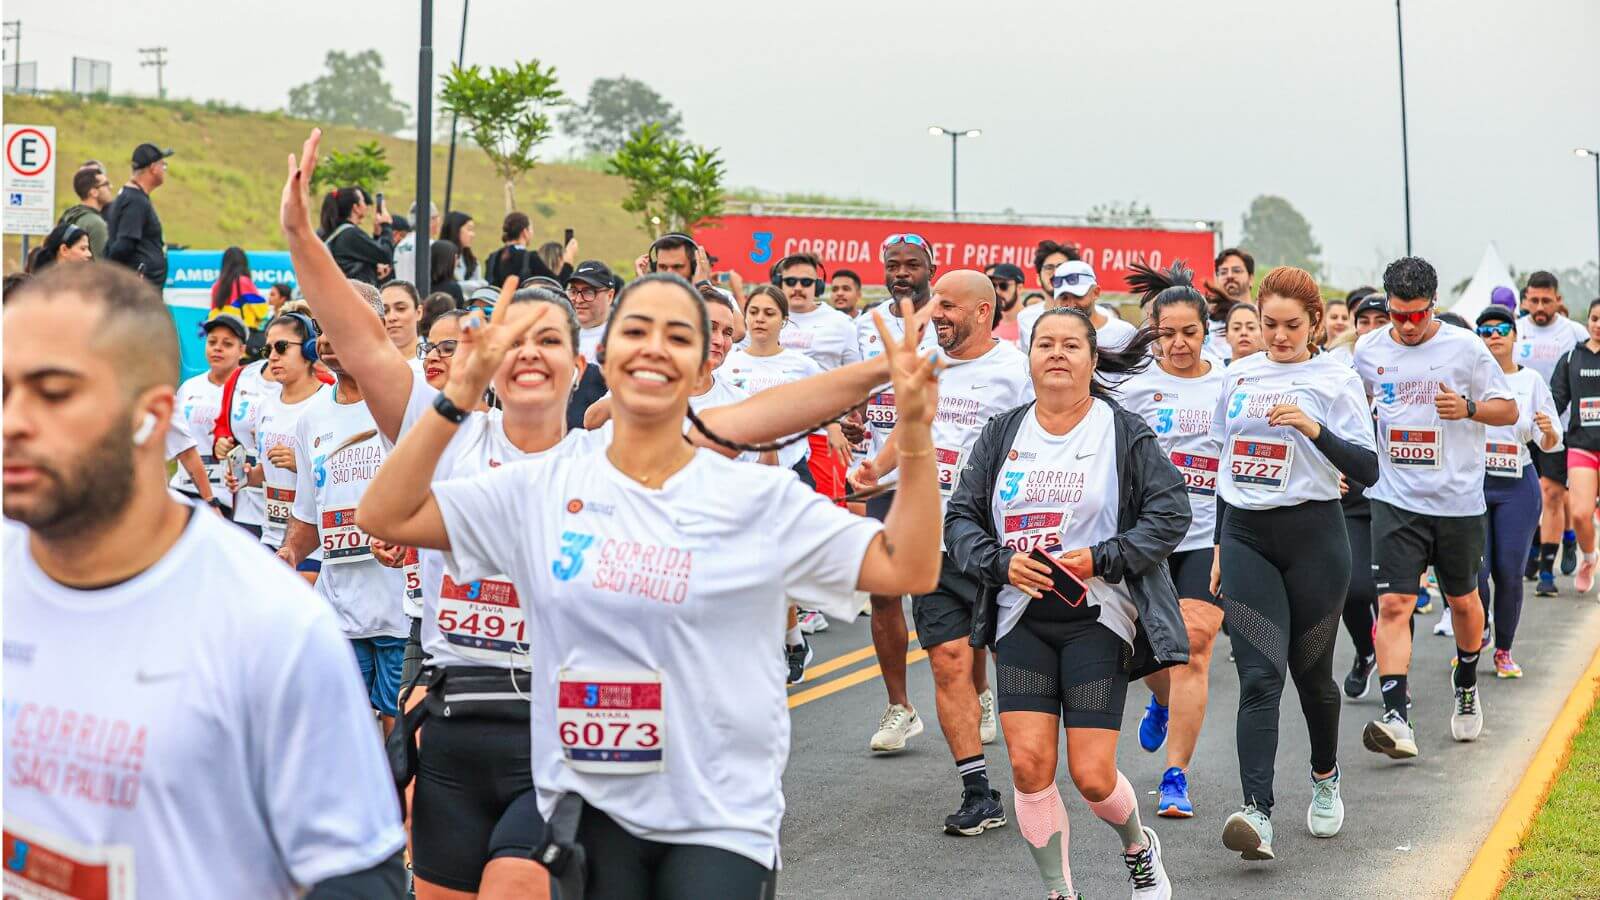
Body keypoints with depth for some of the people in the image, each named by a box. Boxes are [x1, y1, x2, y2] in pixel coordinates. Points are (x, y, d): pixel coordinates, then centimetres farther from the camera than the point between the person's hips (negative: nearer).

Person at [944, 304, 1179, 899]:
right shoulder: (1002, 434, 9)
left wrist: (1101, 560, -13)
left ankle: (1138, 848, 28)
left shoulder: (1125, 432, 1)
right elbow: (960, 518, 8)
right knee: (1029, 762, -10)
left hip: (1097, 616, -2)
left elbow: (1170, 514, -2)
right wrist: (1000, 563, -10)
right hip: (1022, 616, 3)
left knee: (1091, 774, -7)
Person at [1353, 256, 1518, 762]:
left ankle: (1466, 687, 42)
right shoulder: (1368, 350, 3)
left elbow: (1509, 409, 2)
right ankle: (1396, 719, -18)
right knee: (1393, 604, -13)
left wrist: (1469, 407, -17)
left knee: (1462, 600, 15)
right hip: (1395, 499, 1)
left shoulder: (1466, 347, -4)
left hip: (1458, 500, 0)